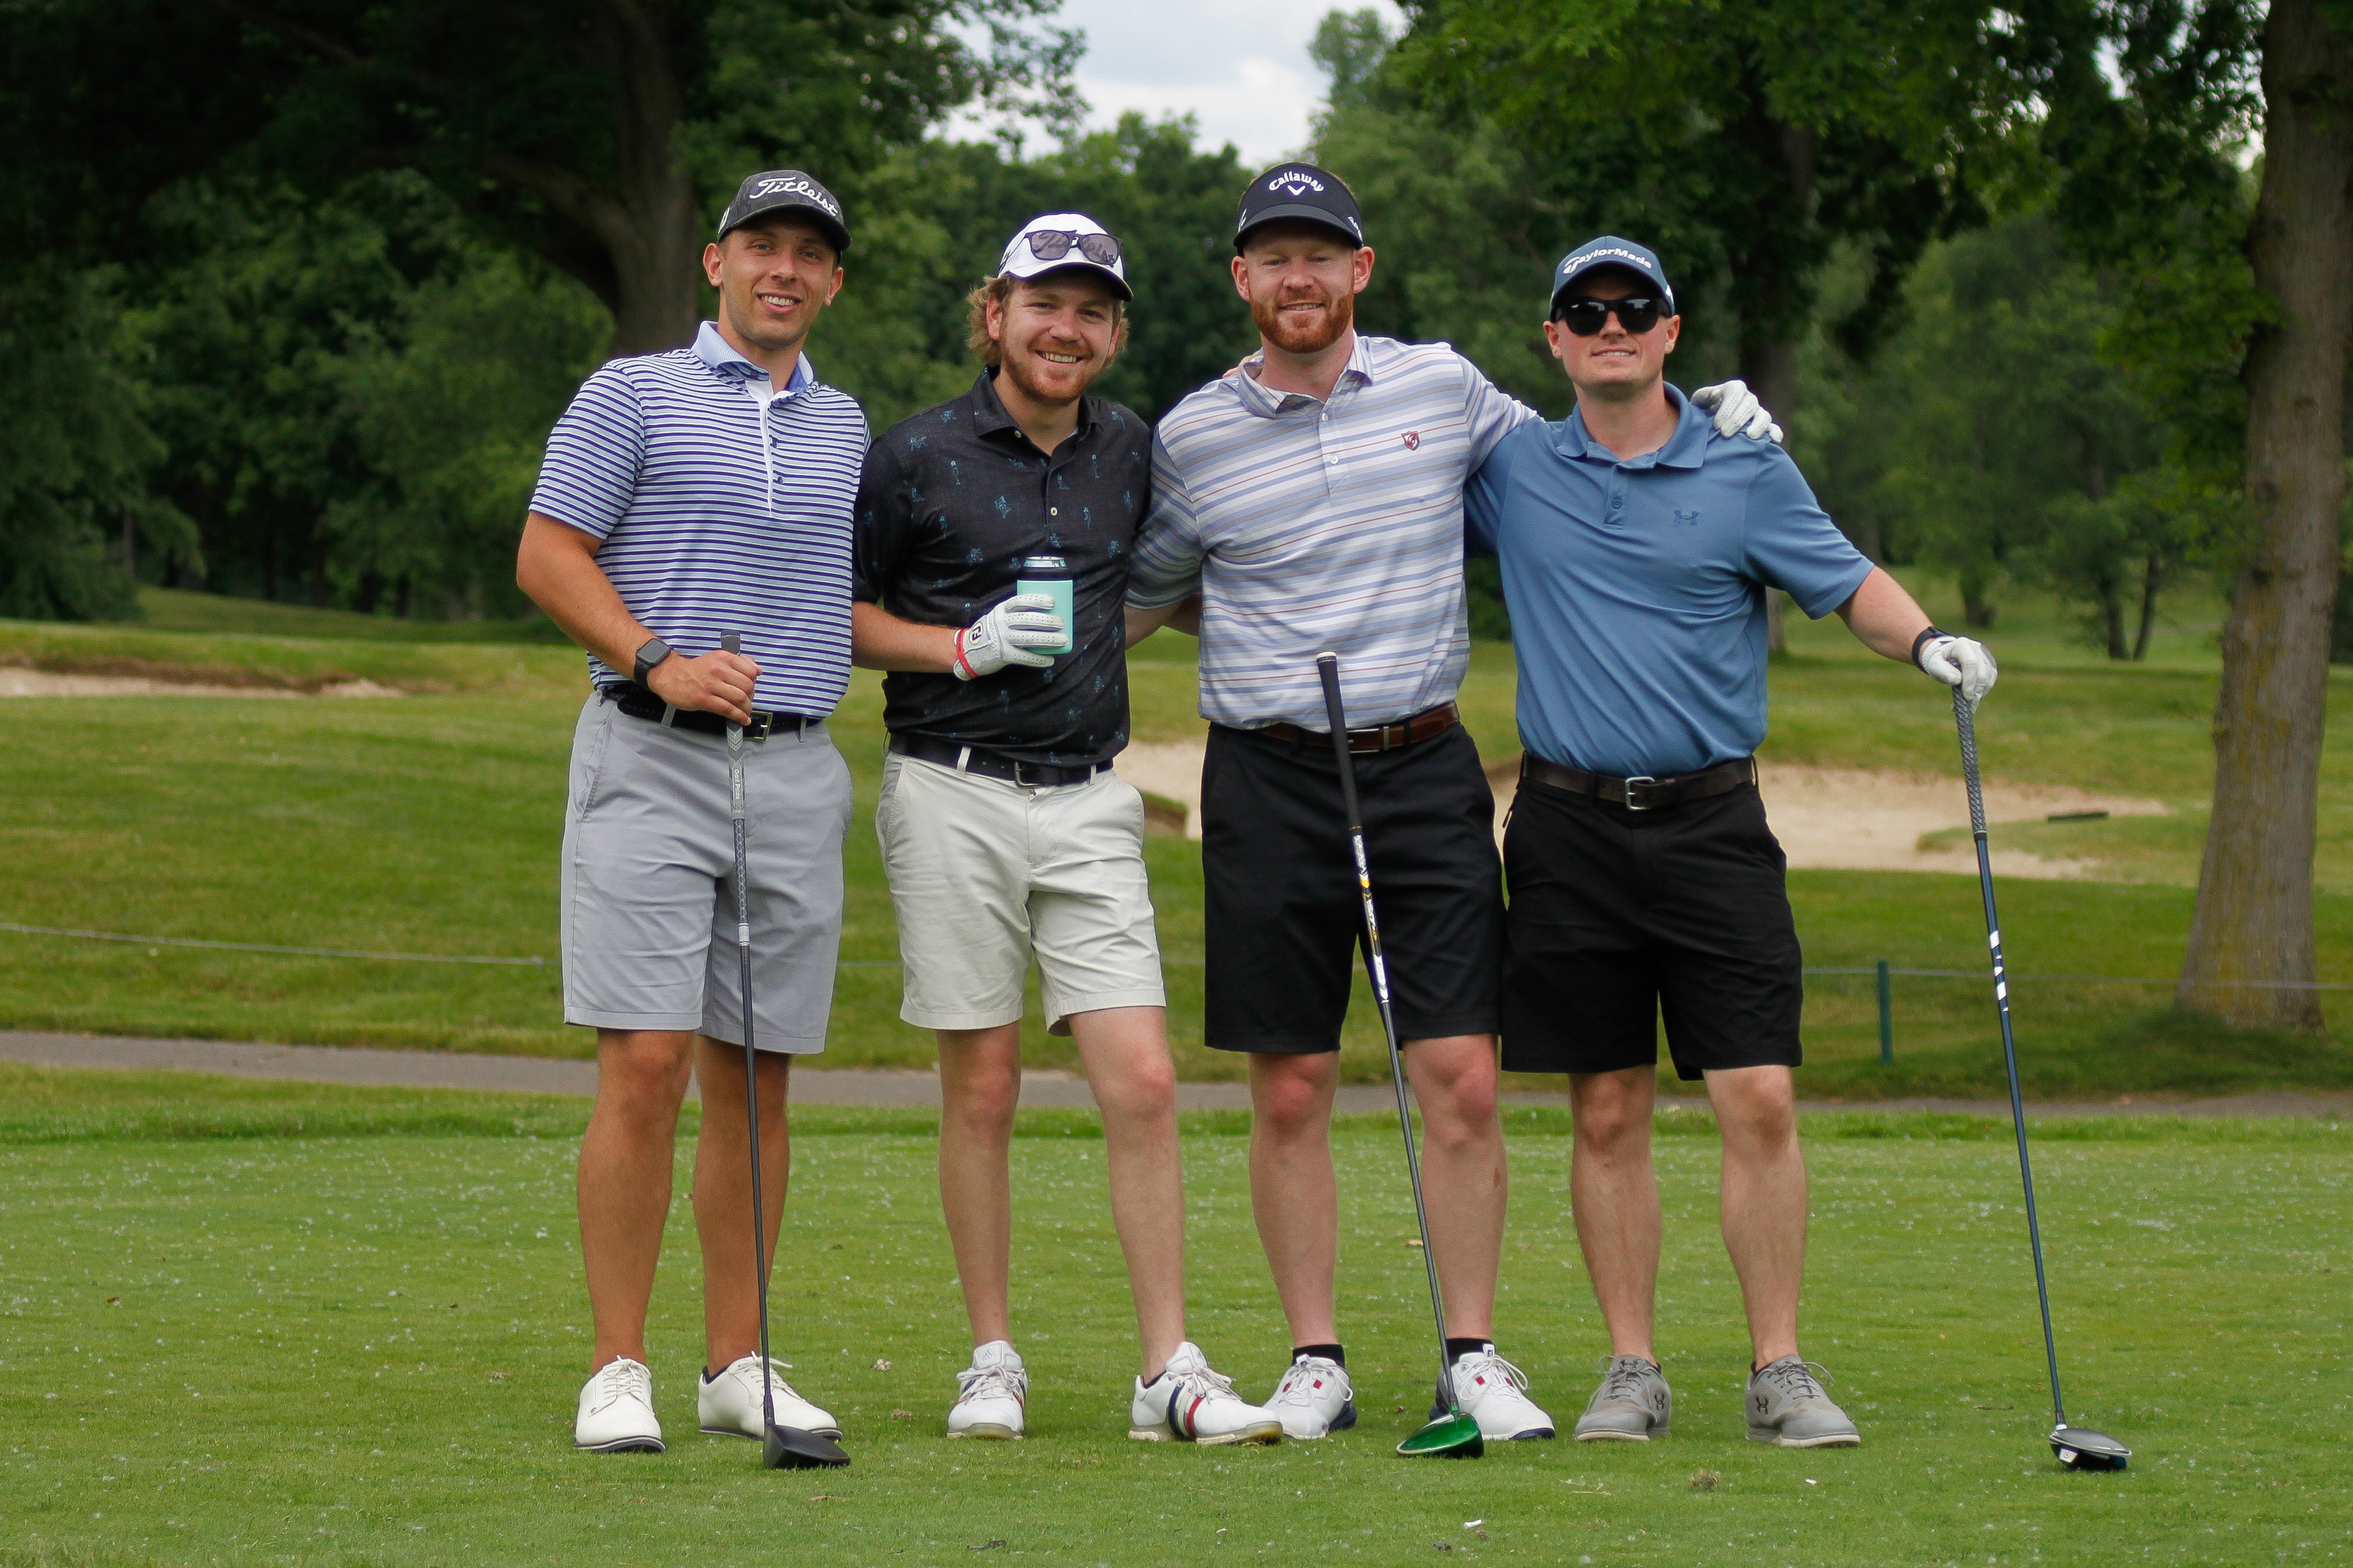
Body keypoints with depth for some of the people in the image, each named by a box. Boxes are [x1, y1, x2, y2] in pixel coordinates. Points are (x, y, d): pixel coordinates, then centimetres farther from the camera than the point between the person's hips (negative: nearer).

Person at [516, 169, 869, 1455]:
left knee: (753, 1076, 6)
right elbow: (547, 555, -3)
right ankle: (617, 1372, -8)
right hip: (651, 764, -5)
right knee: (645, 1065, -11)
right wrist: (660, 662, -16)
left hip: (797, 770, 5)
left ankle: (738, 1366, 12)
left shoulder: (845, 426, 18)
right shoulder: (634, 396, 3)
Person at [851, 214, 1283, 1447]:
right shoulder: (918, 456, -3)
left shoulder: (1128, 451, 11)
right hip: (953, 791, -3)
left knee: (1141, 1081, -5)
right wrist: (966, 647, -12)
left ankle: (1170, 1375, -3)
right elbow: (835, 613, 1)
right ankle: (993, 1364, 12)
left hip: (1089, 798, 3)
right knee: (982, 1088, 1)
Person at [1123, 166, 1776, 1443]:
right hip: (1270, 780, 0)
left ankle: (1474, 1355, 3)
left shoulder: (1443, 388, 5)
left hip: (1425, 770, 1)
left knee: (1463, 1079, -5)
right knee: (1291, 1090, 2)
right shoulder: (1194, 437, 3)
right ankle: (1314, 1360, 11)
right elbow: (1144, 596, 19)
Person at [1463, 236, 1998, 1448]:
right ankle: (1631, 1371, 11)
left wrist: (1927, 642, -15)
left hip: (1711, 823, -1)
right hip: (1568, 826, 1)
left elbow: (1847, 584, 3)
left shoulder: (1746, 471, 3)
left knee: (1759, 1099, -8)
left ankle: (1779, 1372, -2)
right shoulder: (1508, 471, 8)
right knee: (1607, 1114, 4)